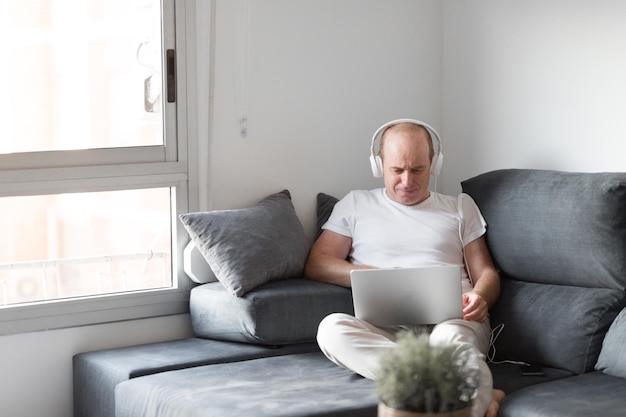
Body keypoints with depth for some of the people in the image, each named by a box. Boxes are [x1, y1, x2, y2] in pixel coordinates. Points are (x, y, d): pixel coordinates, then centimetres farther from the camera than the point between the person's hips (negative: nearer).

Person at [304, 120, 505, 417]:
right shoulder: (356, 204, 22)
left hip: (452, 318, -1)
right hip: (385, 329, 1)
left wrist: (480, 297, -6)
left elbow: (486, 273, 20)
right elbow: (316, 264, 11)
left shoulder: (460, 206, 24)